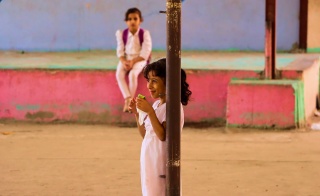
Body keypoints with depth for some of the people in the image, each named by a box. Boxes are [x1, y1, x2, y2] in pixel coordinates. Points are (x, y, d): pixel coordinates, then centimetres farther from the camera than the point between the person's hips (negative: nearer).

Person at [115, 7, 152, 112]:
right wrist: (124, 61, -20)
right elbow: (120, 51, -1)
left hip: (139, 59, -3)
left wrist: (133, 61, -22)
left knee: (133, 74, -33)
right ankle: (128, 98, -26)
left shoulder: (145, 34, -10)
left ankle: (129, 100, -16)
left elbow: (145, 53, -13)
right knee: (119, 74, -27)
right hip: (126, 59, 3)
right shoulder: (121, 33, -2)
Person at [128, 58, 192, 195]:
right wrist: (137, 113, 7)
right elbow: (145, 135, 18)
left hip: (161, 164, -9)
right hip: (150, 162, 9)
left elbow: (163, 135, -23)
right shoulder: (157, 104, 12)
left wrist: (149, 111, -25)